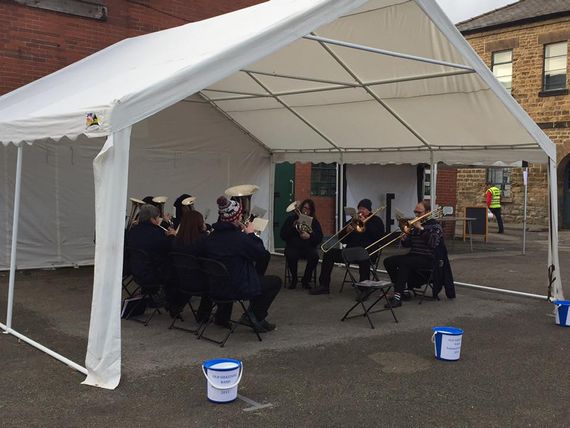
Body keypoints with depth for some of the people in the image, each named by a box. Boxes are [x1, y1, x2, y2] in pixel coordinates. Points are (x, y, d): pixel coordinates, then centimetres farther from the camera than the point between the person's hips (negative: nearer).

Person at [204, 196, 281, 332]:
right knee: (275, 282, 10)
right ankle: (257, 319, 12)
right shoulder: (239, 238, -23)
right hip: (237, 289, -7)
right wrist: (251, 234, -3)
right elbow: (262, 254, -13)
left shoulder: (212, 236, 0)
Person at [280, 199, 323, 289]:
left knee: (315, 256, -31)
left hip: (308, 247, 1)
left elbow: (319, 238, 2)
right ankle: (294, 279, -8)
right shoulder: (291, 218, 7)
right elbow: (283, 235, 0)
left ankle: (305, 280, -9)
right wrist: (293, 227, -14)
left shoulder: (314, 222, 11)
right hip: (293, 247, -1)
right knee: (291, 256, -35)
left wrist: (309, 236, -17)